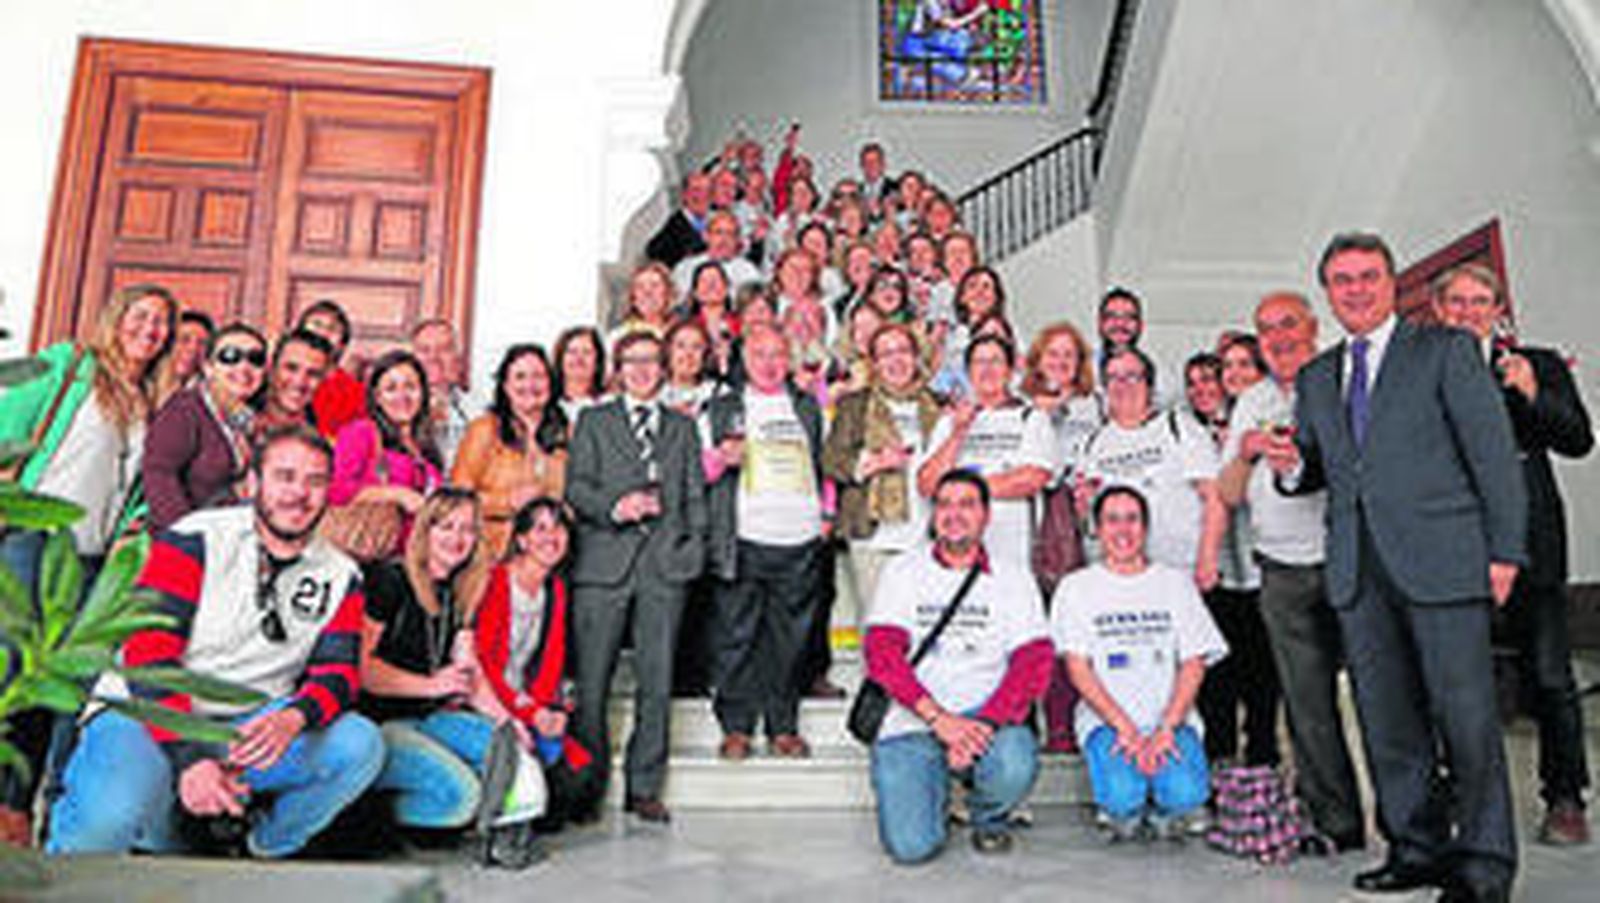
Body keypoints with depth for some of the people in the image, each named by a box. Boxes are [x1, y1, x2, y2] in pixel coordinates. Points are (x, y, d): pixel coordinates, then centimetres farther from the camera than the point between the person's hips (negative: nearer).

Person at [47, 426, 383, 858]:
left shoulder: (340, 577, 6)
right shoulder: (195, 541, -5)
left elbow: (338, 672, -1)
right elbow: (148, 655, -13)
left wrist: (293, 717, -26)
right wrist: (187, 758, -25)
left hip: (248, 730, 3)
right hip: (145, 712, -3)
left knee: (360, 742, -22)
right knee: (111, 816, -33)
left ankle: (261, 856, -4)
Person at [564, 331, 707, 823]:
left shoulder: (682, 427, 20)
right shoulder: (594, 421, 15)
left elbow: (694, 495, 17)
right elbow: (576, 486, 5)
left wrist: (691, 543, 3)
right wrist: (614, 506, -13)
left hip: (665, 562, 2)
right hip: (604, 561, -1)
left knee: (657, 682, 0)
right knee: (592, 681, -1)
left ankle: (644, 787, 11)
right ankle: (588, 784, 14)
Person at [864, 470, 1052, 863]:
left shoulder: (1013, 579, 8)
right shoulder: (903, 573, 7)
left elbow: (1033, 664, -2)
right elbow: (882, 655, -5)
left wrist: (985, 722, -18)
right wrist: (938, 719, -18)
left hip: (986, 716, 1)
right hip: (910, 724, 0)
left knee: (1015, 767, -33)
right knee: (911, 845, -18)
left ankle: (989, 817, 5)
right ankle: (935, 789, 19)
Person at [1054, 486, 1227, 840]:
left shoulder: (1175, 582, 14)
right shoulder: (1076, 587, 8)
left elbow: (1193, 665, 5)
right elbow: (1078, 668, -1)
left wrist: (1166, 727, -11)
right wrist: (1125, 728, -14)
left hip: (1171, 717, 2)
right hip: (1106, 720, -1)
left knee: (1186, 794, -28)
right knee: (1122, 795, -30)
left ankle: (1162, 810, 9)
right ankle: (1126, 811, 7)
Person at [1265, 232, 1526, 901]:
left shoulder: (1446, 350, 4)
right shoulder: (1315, 378, 18)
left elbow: (1494, 452, 0)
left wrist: (1504, 551, -6)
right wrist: (1293, 466, -3)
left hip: (1442, 561, -4)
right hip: (1357, 570, 5)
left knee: (1466, 716, -2)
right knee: (1386, 721, 9)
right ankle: (1417, 847, 21)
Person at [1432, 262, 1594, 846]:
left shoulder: (1539, 365, 10)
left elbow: (1579, 441, 2)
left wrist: (1534, 396, -11)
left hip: (1527, 540, -1)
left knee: (1548, 676, 0)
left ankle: (1564, 798, 14)